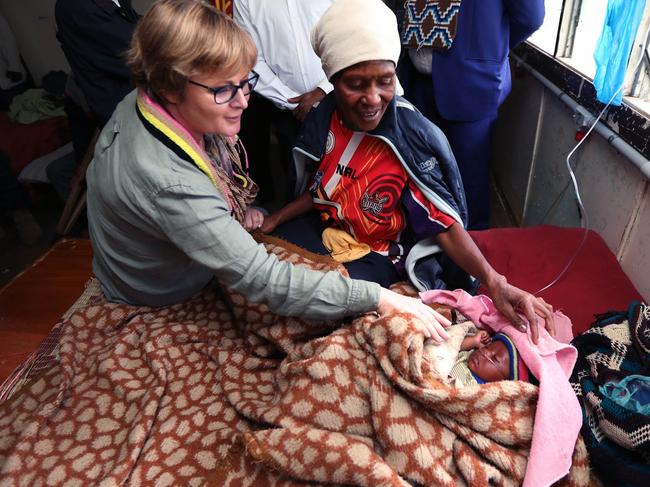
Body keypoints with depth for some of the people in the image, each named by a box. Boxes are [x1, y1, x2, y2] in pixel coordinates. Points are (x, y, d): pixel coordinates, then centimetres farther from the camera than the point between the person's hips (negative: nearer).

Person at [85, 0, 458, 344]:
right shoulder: (169, 183, -41)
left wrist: (235, 211, -7)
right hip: (164, 307, -7)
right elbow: (265, 281, -40)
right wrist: (378, 299, -37)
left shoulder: (145, 103, -12)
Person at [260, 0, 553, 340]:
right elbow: (323, 188, 6)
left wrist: (492, 281, -36)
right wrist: (275, 220, 2)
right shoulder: (325, 117, -11)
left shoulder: (415, 139, -25)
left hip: (376, 252, -5)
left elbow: (446, 224, -22)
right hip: (324, 227, 6)